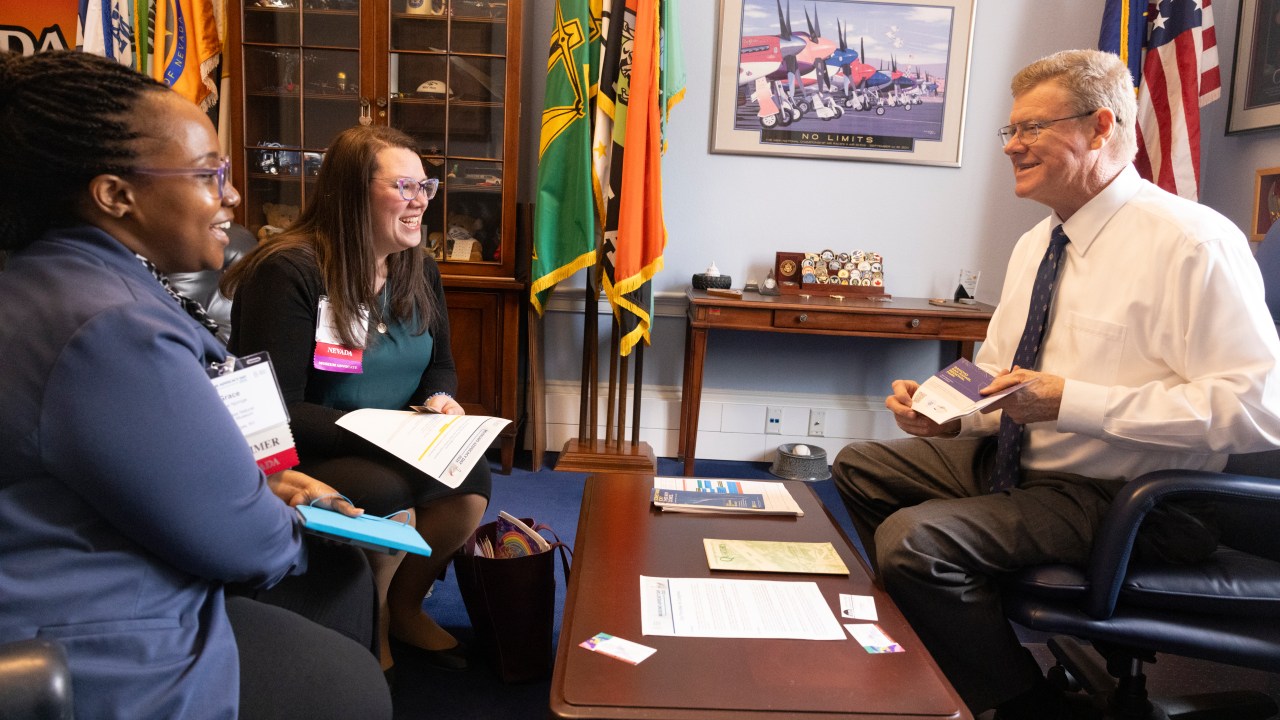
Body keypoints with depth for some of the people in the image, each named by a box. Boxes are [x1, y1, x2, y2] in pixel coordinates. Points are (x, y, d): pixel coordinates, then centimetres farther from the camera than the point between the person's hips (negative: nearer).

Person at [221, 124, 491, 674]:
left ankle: (403, 607, 7)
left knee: (473, 481, -21)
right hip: (307, 463, -6)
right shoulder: (289, 272, -17)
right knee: (392, 493, -33)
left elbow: (440, 363, 17)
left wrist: (440, 398, -6)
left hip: (397, 448, 6)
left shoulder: (418, 271, 5)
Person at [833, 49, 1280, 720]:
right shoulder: (1034, 244, 10)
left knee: (913, 539, -26)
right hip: (1006, 457, 9)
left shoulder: (1191, 242, -17)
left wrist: (1071, 402, -28)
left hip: (1118, 495, -9)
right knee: (858, 468, 9)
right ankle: (932, 642, 18)